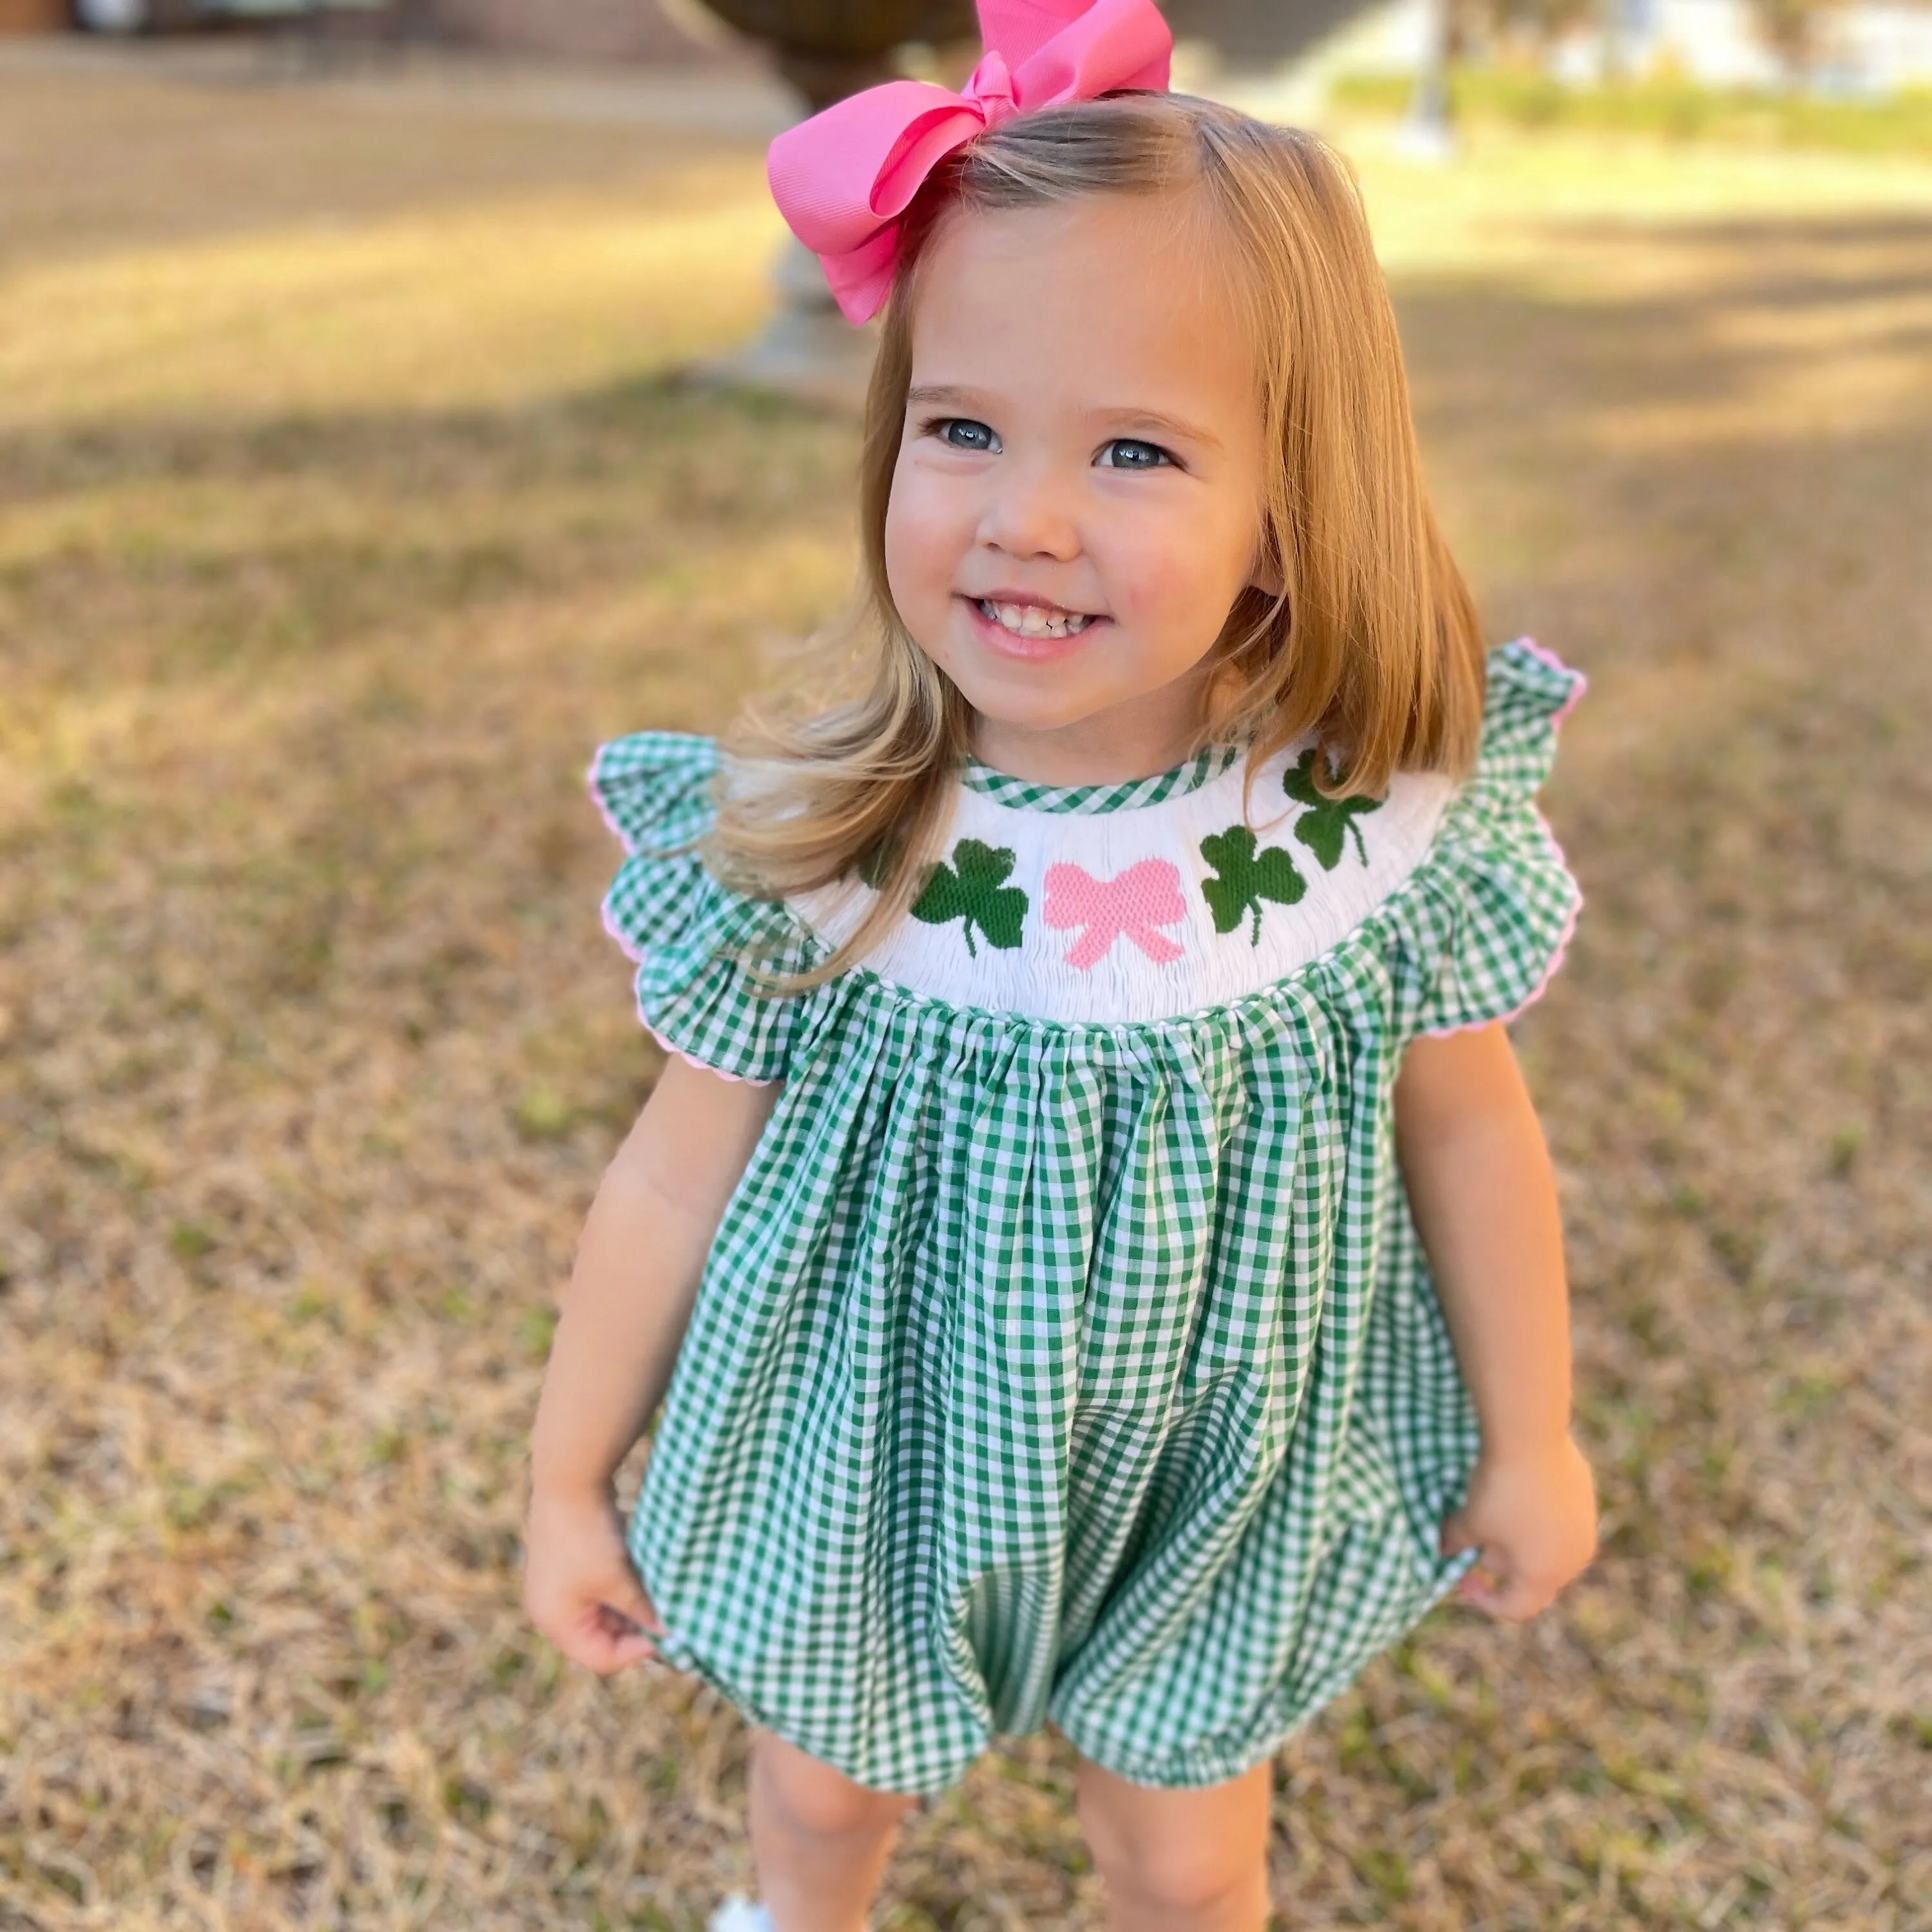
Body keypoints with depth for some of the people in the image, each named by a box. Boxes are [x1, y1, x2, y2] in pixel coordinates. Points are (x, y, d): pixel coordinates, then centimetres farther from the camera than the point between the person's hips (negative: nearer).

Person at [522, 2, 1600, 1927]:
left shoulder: (1388, 833, -24)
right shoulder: (801, 854, -25)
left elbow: (1467, 1134, -7)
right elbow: (675, 1179, -12)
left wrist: (1528, 1440, 5)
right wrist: (570, 1480, -2)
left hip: (1217, 1495, 0)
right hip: (875, 1471, 1)